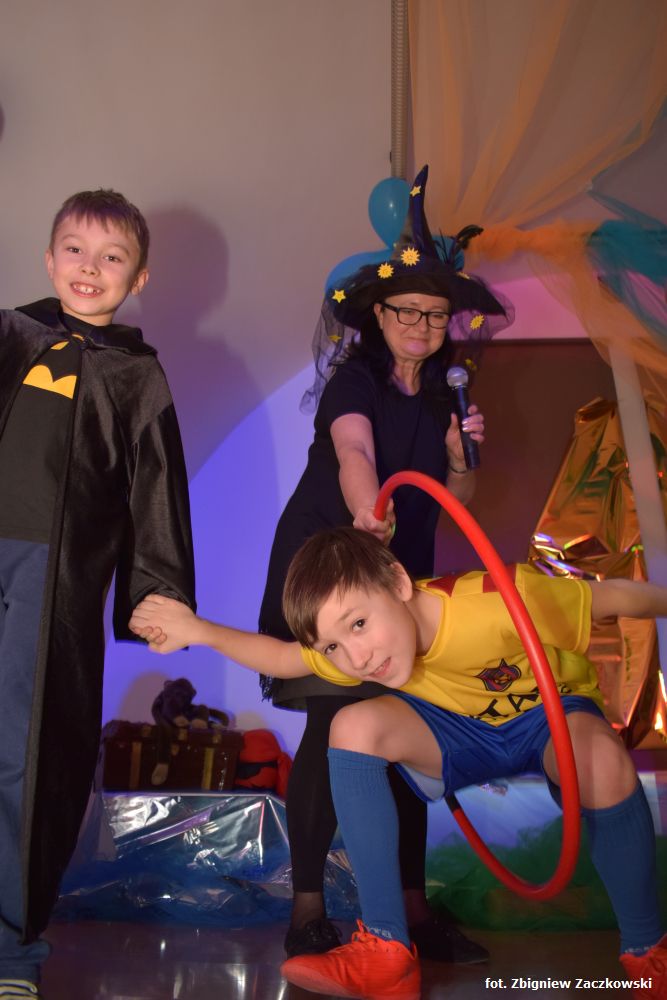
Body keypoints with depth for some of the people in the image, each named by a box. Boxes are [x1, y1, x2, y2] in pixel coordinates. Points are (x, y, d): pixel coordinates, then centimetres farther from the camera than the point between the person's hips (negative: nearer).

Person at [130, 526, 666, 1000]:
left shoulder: (503, 600, -36)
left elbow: (612, 596, -24)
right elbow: (286, 658, -5)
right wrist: (199, 630, -17)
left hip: (554, 711, -4)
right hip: (461, 729, 4)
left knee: (607, 766, -40)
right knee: (354, 726, -25)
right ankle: (386, 949, -19)